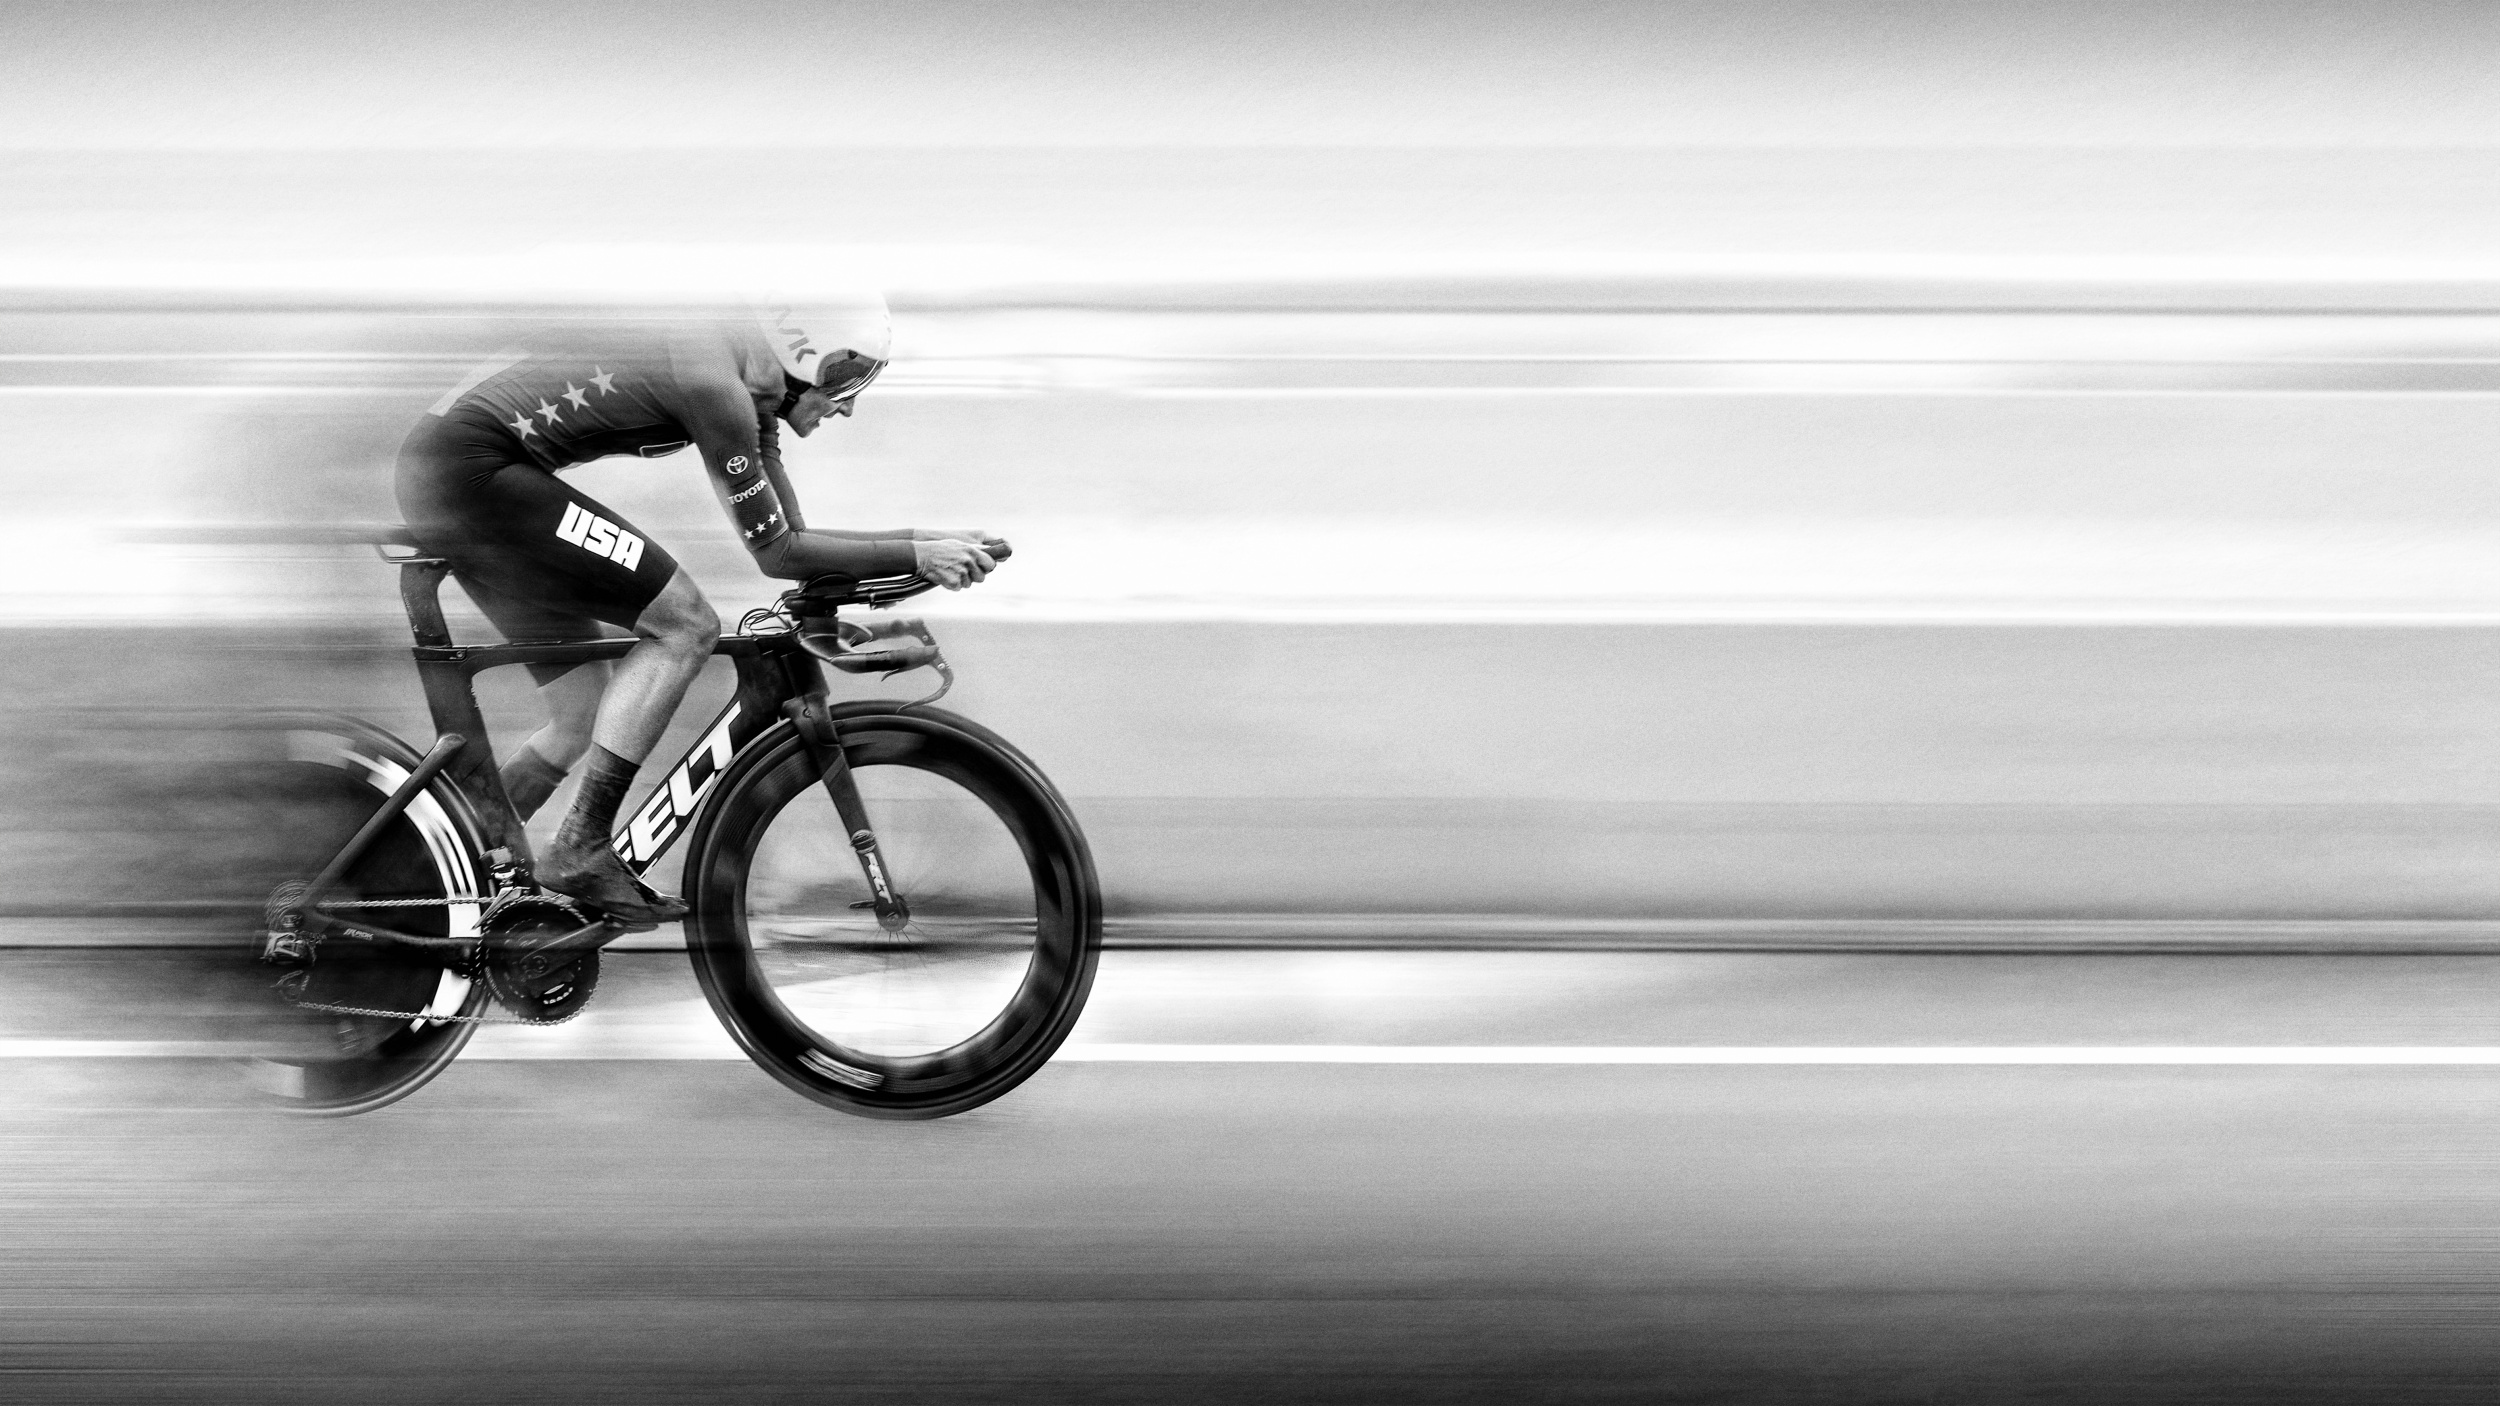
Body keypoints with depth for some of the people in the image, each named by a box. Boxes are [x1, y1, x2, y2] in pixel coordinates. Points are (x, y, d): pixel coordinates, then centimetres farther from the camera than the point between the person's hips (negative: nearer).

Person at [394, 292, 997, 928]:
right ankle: (581, 851, -10)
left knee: (581, 723, 12)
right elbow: (777, 553, -14)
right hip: (471, 471, -10)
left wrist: (928, 538, 8)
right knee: (685, 625, -14)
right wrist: (916, 557, -11)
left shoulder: (749, 384, 11)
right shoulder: (718, 384, -19)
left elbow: (791, 534, 13)